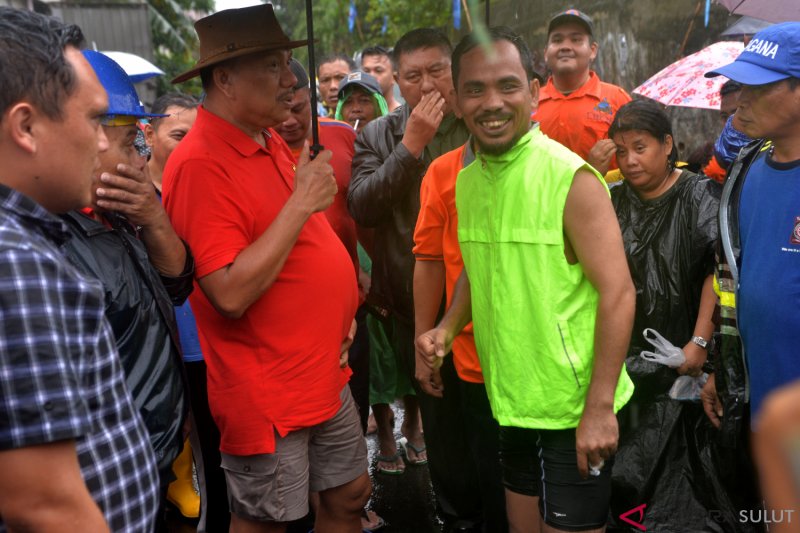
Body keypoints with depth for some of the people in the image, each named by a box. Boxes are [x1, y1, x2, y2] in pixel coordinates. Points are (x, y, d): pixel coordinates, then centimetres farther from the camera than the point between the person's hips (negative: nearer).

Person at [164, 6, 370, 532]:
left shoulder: (271, 143, 6)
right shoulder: (201, 164, -21)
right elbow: (230, 294, -27)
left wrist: (338, 309, 8)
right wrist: (302, 202, -24)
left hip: (327, 374, 8)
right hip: (266, 392, -8)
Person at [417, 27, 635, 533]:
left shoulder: (571, 178, -17)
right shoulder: (467, 181, 3)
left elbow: (617, 293, -18)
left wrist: (599, 406, -20)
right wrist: (448, 329, -1)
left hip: (576, 408, -6)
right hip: (511, 402, 6)